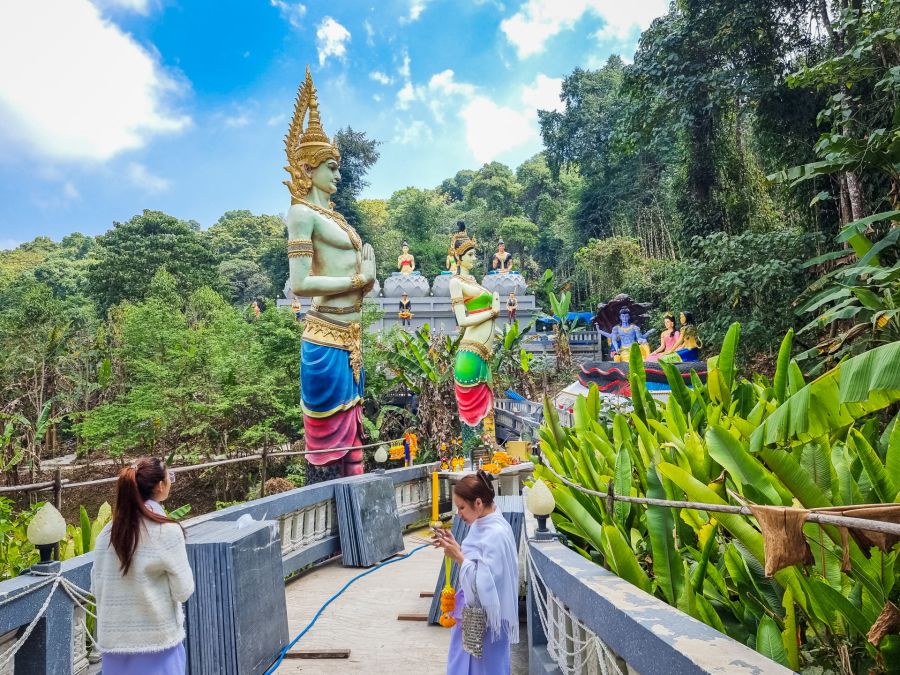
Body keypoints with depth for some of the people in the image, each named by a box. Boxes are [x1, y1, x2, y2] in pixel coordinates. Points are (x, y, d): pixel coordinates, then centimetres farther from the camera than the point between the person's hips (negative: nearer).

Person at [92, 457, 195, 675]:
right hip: (157, 640, -4)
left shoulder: (106, 533, -2)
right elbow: (183, 591, -9)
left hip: (114, 641, 5)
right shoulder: (167, 531, -15)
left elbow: (96, 588, 7)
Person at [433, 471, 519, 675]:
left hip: (486, 619, -9)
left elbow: (485, 581, -28)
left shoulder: (497, 534, -26)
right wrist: (455, 547, 0)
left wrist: (459, 557, -25)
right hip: (472, 614, 9)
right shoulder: (481, 524, 1)